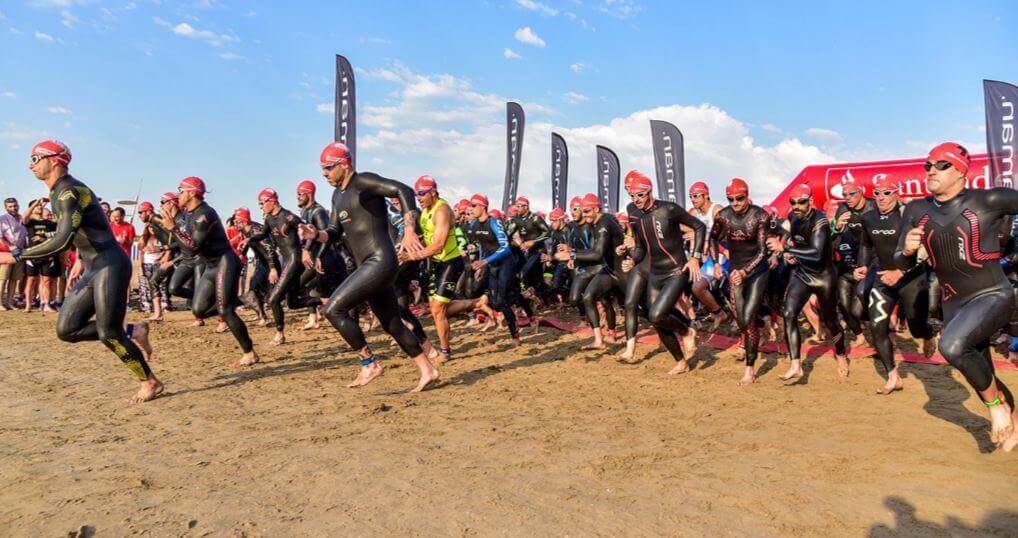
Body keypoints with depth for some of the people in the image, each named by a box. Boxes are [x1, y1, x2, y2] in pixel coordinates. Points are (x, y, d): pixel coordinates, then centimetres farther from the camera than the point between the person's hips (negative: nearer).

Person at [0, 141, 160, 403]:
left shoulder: (69, 192, -15)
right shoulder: (60, 193, 15)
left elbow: (62, 241, -26)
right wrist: (81, 259, 21)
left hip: (110, 267, -10)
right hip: (92, 270, 10)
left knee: (108, 334, -7)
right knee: (66, 330, 5)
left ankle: (151, 383, 6)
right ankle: (132, 332, 13)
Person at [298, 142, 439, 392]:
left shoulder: (363, 181, -9)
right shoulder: (338, 195, 19)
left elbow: (403, 190, -20)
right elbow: (335, 232, 22)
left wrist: (409, 230, -30)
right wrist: (316, 234, 0)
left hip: (380, 262, -10)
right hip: (368, 267, 10)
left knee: (333, 309, -14)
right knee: (392, 325, 14)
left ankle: (369, 364, -3)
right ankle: (427, 371, 24)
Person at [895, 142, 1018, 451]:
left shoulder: (988, 200, -11)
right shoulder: (916, 210, 2)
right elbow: (902, 263, 5)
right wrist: (907, 251, -18)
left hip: (993, 296, -5)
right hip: (953, 304, 5)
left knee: (952, 346, -31)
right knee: (980, 376, 16)